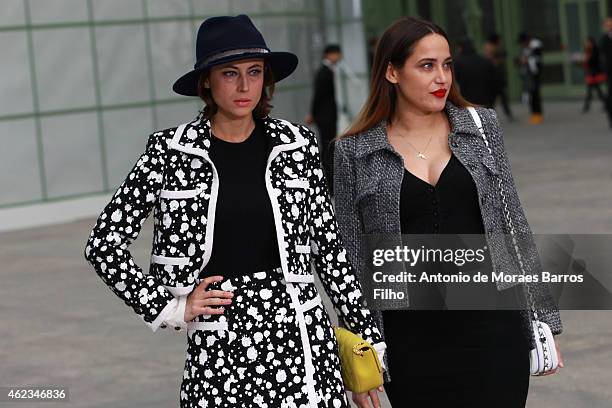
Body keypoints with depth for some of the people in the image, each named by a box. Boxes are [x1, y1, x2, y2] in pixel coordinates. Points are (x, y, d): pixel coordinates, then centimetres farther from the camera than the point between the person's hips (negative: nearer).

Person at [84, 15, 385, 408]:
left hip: (300, 333, 1)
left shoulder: (297, 145, 4)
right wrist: (169, 306, -2)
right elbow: (104, 243, 3)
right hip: (218, 343, -1)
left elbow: (328, 247, 9)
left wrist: (369, 339, 9)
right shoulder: (171, 151, -2)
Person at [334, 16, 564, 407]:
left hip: (493, 323, 1)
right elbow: (351, 255, 3)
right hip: (413, 340, -1)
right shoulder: (355, 152, 0)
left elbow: (514, 224, 8)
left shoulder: (481, 126, 5)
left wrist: (543, 317, 7)